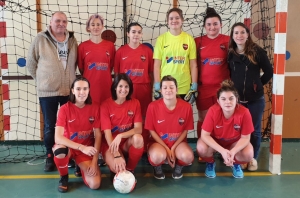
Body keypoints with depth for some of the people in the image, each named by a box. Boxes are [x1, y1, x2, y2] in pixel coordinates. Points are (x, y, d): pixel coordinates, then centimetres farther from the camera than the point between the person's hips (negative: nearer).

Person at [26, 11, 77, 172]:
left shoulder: (72, 40, 6)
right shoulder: (40, 39, -4)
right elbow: (30, 62, 1)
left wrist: (69, 78, 8)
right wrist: (41, 79, 2)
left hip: (69, 90, 3)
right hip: (47, 91, -2)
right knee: (49, 125, 7)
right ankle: (50, 156, 20)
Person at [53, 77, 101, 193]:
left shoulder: (95, 108, -8)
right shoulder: (65, 109, -14)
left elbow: (98, 135, -6)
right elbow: (58, 137, -25)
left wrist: (94, 161, -14)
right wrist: (82, 147, -36)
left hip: (86, 150, 2)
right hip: (68, 147, -1)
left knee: (95, 184, -19)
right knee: (60, 150, -40)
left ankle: (83, 167, 18)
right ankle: (64, 177, -5)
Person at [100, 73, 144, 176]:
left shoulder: (135, 103, -4)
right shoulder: (106, 105, -11)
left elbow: (138, 129, -13)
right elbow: (107, 133, -18)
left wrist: (120, 136, -31)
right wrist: (117, 155, -30)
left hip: (127, 142, 3)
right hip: (110, 143, -3)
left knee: (138, 138, -33)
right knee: (117, 167, -32)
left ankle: (130, 170, -9)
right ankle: (116, 171, 7)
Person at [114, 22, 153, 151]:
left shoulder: (147, 51, 5)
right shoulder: (120, 51, 4)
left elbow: (151, 72, 8)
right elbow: (116, 73, 7)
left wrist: (151, 89, 5)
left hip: (144, 89, 1)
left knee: (143, 119, 5)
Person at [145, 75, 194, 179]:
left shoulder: (186, 107, -13)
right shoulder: (153, 106, -16)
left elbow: (185, 131, -3)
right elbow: (152, 131, -7)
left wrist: (173, 148, -13)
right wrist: (166, 149, -14)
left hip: (178, 142, 1)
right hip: (158, 142, -1)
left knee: (188, 156, -31)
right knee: (158, 156, -36)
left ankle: (179, 165, 8)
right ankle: (157, 167, 5)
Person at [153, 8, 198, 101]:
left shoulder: (189, 39, 3)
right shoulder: (161, 39, 1)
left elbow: (193, 64, 4)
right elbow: (157, 65, 1)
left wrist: (194, 86, 0)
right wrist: (157, 86, -3)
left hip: (185, 88, 1)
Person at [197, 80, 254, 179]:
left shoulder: (244, 112, -29)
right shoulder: (213, 111, -30)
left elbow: (245, 137, -18)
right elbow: (204, 135, -26)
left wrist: (233, 152, -35)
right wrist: (223, 151, -36)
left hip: (235, 142, 1)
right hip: (214, 141, 0)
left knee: (248, 154, -28)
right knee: (201, 148, -31)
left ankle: (236, 164, 10)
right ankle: (210, 163, 6)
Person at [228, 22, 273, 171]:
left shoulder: (257, 51, -7)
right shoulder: (230, 54, 1)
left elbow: (269, 72, 0)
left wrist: (257, 85, 1)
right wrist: (234, 87, 1)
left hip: (255, 99, -2)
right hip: (236, 99, 2)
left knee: (254, 130, 10)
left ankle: (253, 158, 26)